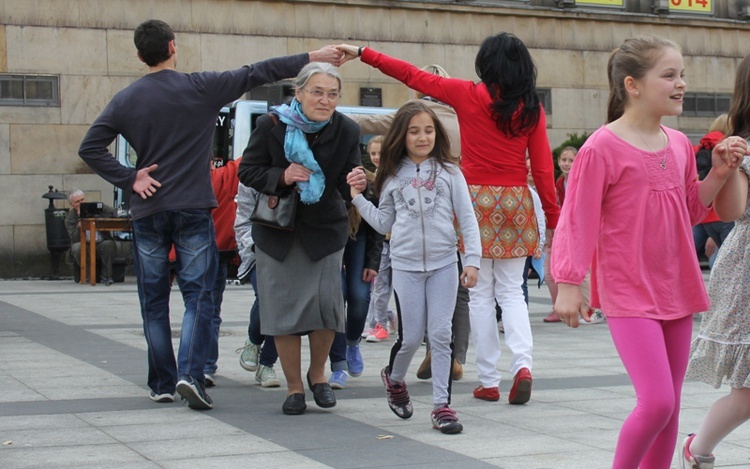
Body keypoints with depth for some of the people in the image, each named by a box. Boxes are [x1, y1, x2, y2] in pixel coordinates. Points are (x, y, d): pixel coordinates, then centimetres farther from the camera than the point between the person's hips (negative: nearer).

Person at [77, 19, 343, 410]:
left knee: (153, 302, 11)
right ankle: (190, 374, -15)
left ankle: (162, 384, 15)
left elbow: (89, 148, -2)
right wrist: (310, 58, 2)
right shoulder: (200, 88, -4)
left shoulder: (126, 100, 3)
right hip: (193, 210, -2)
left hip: (148, 212, 2)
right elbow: (257, 74, -2)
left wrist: (130, 179, -1)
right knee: (198, 296, 1)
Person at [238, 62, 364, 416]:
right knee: (284, 307, 1)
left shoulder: (346, 131, -11)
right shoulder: (272, 126, -14)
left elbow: (347, 188, -9)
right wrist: (282, 176, -23)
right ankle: (294, 387, 16)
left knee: (326, 302, -10)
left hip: (325, 229, 0)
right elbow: (247, 172, -5)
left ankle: (317, 373, 17)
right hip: (276, 230, 0)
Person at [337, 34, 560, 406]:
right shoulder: (532, 108, 1)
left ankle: (489, 381, 7)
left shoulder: (467, 95, -4)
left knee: (480, 293, 6)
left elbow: (412, 76, 2)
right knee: (511, 291, 12)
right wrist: (553, 217, 8)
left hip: (478, 198, -2)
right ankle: (522, 363, -9)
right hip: (516, 201, 2)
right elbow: (543, 166, 1)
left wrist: (364, 53, 11)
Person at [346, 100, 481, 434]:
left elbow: (467, 219, 1)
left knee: (441, 334, -2)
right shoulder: (393, 177, 7)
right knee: (411, 337, 2)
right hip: (406, 265, 1)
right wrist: (358, 197, 4)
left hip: (443, 263, -1)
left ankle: (441, 404, 5)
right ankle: (394, 378, 33)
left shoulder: (449, 173, 3)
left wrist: (472, 260, -6)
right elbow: (384, 223, 12)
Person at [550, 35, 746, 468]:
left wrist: (720, 173, 4)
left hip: (675, 290, 7)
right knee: (657, 402, -15)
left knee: (670, 405, 10)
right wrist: (568, 284, -12)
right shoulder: (602, 148, -12)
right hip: (628, 294, -7)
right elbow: (577, 219, -10)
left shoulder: (679, 145, 8)